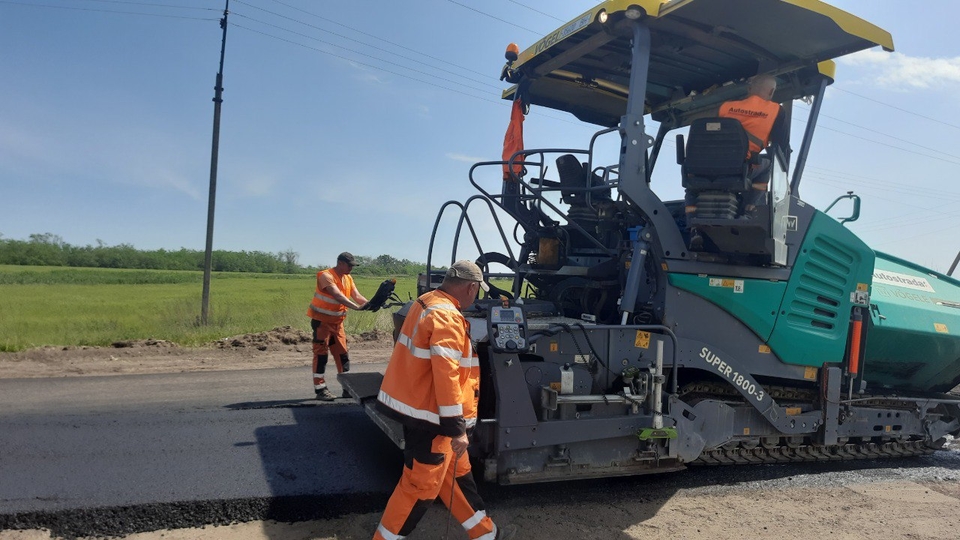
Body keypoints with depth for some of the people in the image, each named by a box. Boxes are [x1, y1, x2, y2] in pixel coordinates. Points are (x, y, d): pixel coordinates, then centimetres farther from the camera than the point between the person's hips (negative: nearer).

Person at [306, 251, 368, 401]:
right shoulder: (325, 276, -19)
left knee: (343, 353, 8)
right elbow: (338, 296, -32)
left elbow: (357, 296, -5)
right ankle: (320, 389, 0)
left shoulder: (348, 278, 5)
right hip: (321, 320, -7)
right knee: (321, 353, -5)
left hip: (337, 321, 7)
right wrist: (357, 307, -42)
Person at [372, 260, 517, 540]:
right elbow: (445, 374, -28)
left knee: (456, 472, 19)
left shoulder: (427, 303, 9)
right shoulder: (446, 317, -23)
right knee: (421, 485, 3)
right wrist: (456, 427, -25)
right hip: (429, 416, -11)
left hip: (419, 408, 11)